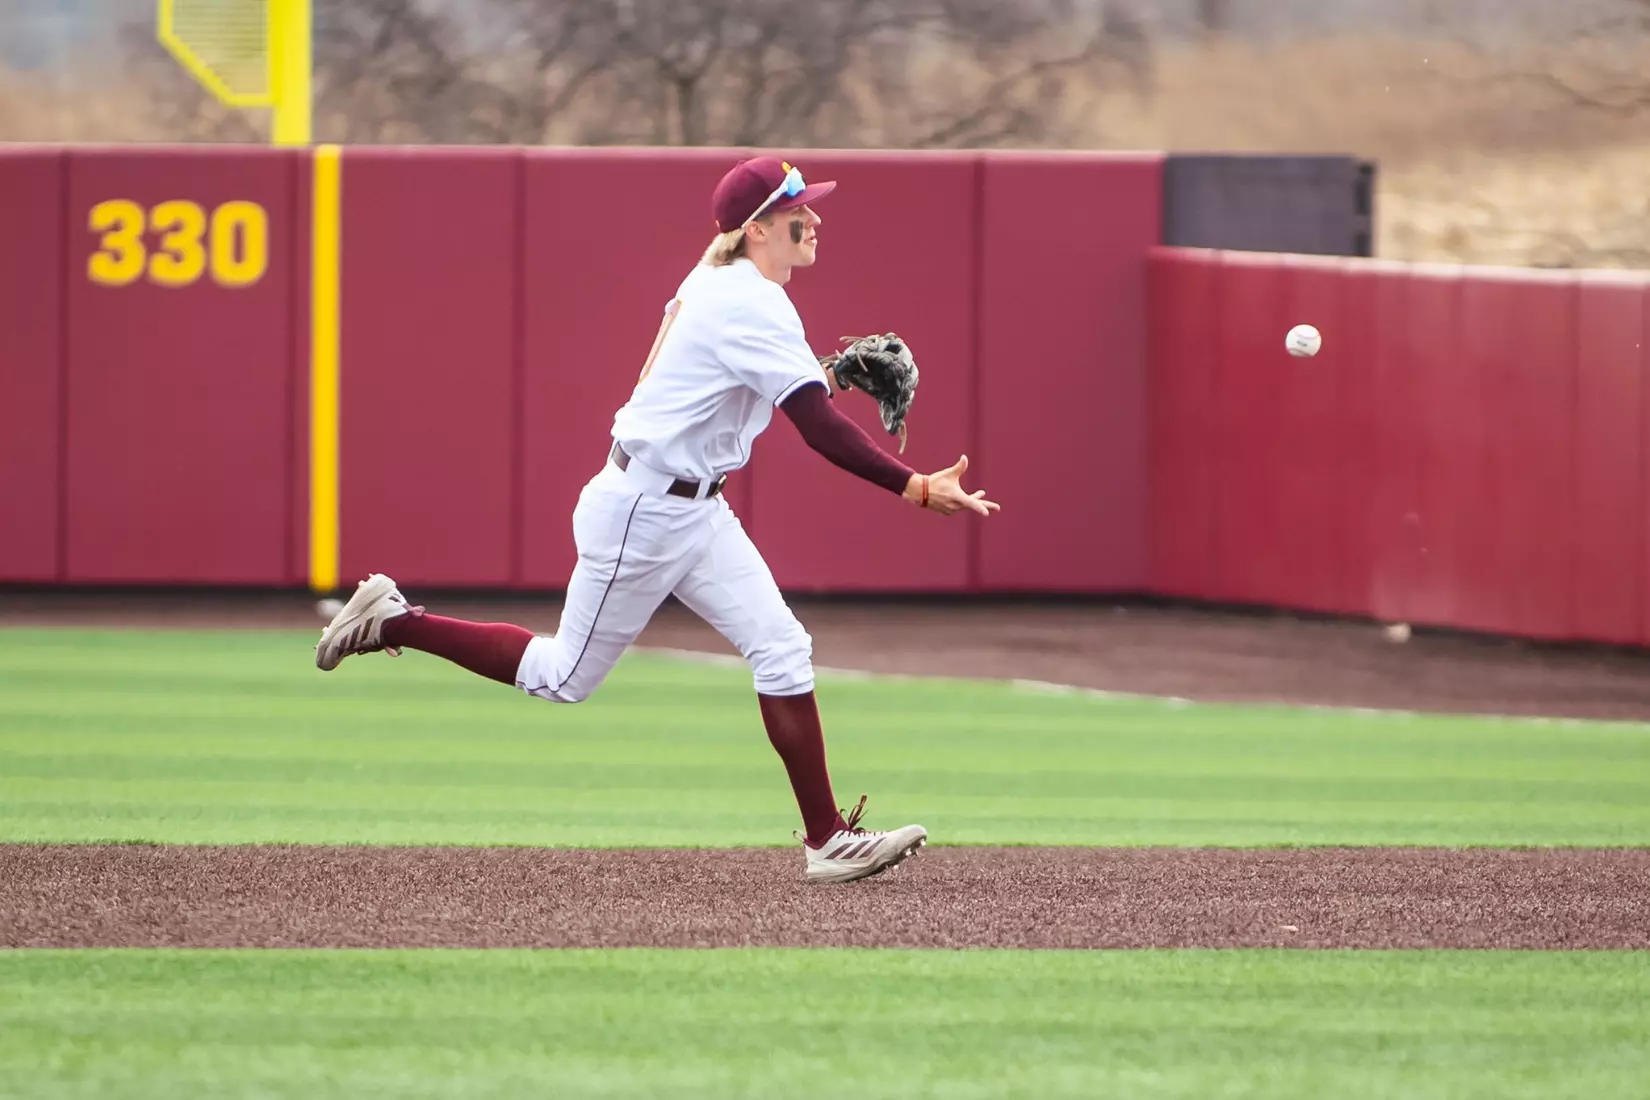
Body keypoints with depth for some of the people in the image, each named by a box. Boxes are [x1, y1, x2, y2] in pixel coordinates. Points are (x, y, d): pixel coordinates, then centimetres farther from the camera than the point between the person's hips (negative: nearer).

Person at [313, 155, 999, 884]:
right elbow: (819, 429, -31)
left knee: (781, 647, -1)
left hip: (695, 512, 10)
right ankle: (395, 622, 16)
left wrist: (819, 380, 9)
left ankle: (826, 838, -3)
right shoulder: (754, 306, -23)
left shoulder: (718, 283, 6)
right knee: (564, 679, 4)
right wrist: (914, 488, -37)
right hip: (644, 513, -10)